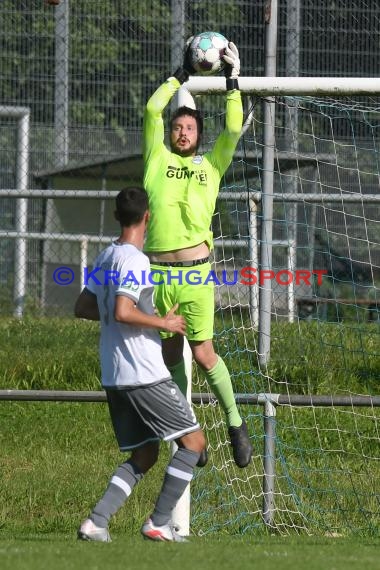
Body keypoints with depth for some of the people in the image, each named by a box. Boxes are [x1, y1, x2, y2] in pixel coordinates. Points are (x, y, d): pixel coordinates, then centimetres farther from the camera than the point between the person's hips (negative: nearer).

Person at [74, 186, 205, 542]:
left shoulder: (106, 257, 13)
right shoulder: (134, 260, -15)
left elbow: (83, 308, 21)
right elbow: (122, 313, -26)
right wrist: (163, 323, -13)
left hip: (114, 377, 9)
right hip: (144, 375, -9)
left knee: (143, 456, 13)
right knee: (193, 441, 1)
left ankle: (95, 522, -1)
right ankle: (159, 524, -2)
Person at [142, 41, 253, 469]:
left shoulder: (211, 165, 14)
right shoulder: (157, 161, 13)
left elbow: (234, 130, 5)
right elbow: (152, 111, 7)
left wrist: (232, 83, 7)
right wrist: (181, 76, 16)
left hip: (196, 272, -1)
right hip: (157, 272, 1)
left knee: (204, 354, -6)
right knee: (170, 354, 5)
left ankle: (235, 423, 10)